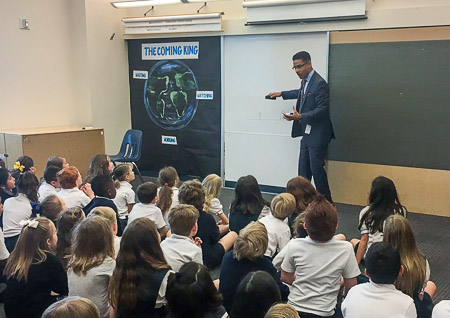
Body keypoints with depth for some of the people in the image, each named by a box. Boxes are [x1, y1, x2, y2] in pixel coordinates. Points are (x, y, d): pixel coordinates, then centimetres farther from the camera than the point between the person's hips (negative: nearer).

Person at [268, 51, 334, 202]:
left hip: (317, 135, -10)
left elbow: (322, 109, -23)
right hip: (307, 133, 10)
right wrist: (281, 94, 32)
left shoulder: (319, 83, -19)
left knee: (316, 168, -4)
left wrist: (300, 117, -30)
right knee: (303, 170, 13)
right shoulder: (306, 81, 10)